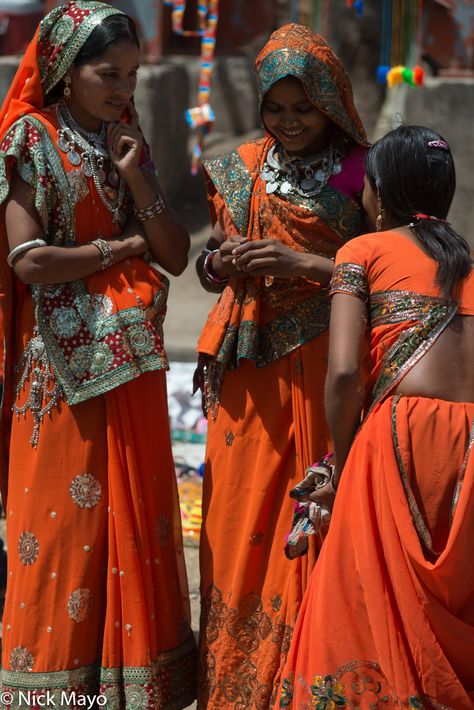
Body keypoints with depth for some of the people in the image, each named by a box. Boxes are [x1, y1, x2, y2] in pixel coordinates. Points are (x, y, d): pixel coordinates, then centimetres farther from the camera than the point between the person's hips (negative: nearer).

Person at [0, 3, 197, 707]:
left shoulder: (127, 144, 14)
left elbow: (176, 254, 8)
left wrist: (135, 178, -6)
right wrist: (122, 248, -6)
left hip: (130, 360, 6)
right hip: (63, 363, -6)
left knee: (135, 514, 6)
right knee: (63, 517, -3)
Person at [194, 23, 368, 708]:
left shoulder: (359, 173, -3)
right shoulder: (240, 170, 11)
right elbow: (211, 266, 18)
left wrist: (307, 263, -19)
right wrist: (224, 262, -5)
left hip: (322, 366, -4)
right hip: (248, 366, 4)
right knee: (240, 514, 6)